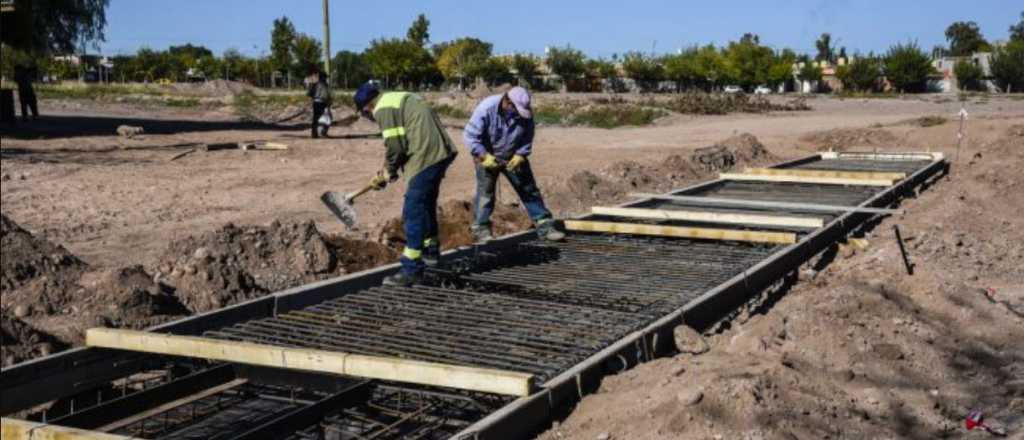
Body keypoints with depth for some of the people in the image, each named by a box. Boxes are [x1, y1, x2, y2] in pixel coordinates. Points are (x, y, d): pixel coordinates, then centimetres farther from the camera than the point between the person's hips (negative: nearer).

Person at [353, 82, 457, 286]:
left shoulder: (383, 109, -7)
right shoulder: (400, 99, 23)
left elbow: (395, 145, -12)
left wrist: (389, 172, 5)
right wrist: (388, 172, 18)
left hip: (426, 157, -10)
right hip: (442, 152, 10)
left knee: (413, 212, -6)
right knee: (426, 204, 26)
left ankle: (412, 269, -5)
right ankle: (431, 250, 42)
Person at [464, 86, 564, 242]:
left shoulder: (525, 114, -15)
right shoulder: (486, 109, -27)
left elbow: (527, 139, -2)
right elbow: (470, 136, -24)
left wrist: (520, 155, -17)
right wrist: (484, 156, -30)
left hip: (514, 158, 4)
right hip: (487, 157, -4)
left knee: (529, 190, 5)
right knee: (485, 193, -3)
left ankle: (545, 226, 10)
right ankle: (481, 229, 12)